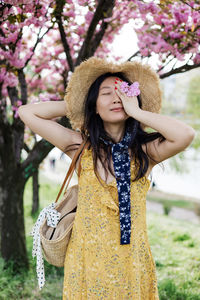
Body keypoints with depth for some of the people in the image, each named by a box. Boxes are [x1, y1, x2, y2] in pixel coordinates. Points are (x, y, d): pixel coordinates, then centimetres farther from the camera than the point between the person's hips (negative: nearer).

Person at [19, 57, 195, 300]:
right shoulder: (82, 146, -3)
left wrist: (136, 112, -15)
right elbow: (27, 112, -4)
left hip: (133, 259, 0)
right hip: (88, 259, 0)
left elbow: (186, 135, -25)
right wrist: (74, 104, 0)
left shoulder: (145, 149, -5)